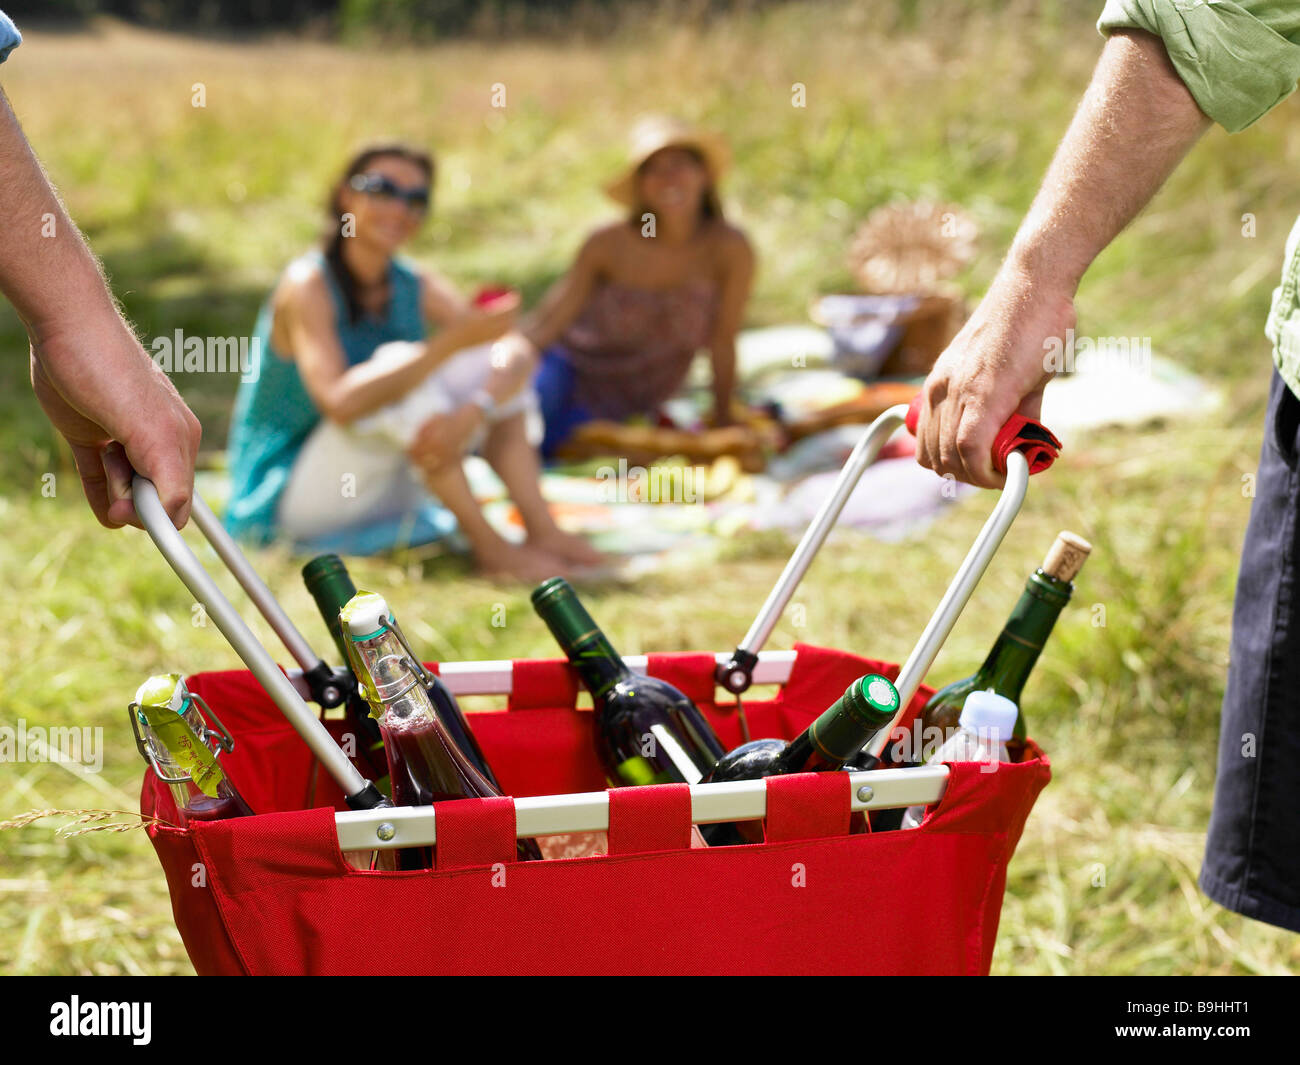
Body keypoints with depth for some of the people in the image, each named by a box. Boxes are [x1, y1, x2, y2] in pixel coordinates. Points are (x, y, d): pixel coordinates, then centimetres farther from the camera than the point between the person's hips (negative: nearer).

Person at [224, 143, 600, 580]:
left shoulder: (419, 288, 0)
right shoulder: (308, 285, -19)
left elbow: (518, 353, -12)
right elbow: (340, 402, -35)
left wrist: (471, 414, -34)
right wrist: (453, 342, -40)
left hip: (385, 490, 7)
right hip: (285, 497, -7)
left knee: (494, 360, -8)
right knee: (402, 362, -30)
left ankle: (542, 530, -17)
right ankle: (489, 546, -28)